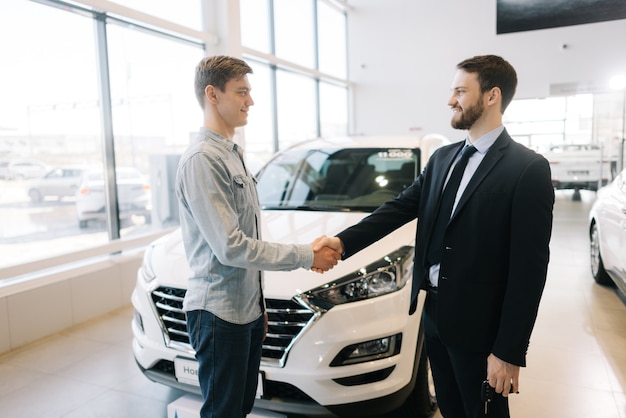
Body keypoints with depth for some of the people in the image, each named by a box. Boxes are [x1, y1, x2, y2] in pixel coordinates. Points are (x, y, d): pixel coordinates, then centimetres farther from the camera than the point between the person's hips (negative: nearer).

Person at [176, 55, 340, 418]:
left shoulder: (233, 154, 11)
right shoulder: (202, 159, -18)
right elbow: (230, 247, -23)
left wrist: (259, 305, 17)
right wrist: (306, 256, -16)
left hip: (248, 309, 9)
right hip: (219, 313, -9)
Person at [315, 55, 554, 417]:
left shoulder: (528, 169, -15)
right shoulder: (443, 158, 7)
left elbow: (529, 267, -17)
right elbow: (401, 207, 4)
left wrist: (510, 351, -17)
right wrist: (343, 241, -9)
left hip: (478, 323, -6)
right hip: (435, 312, 6)